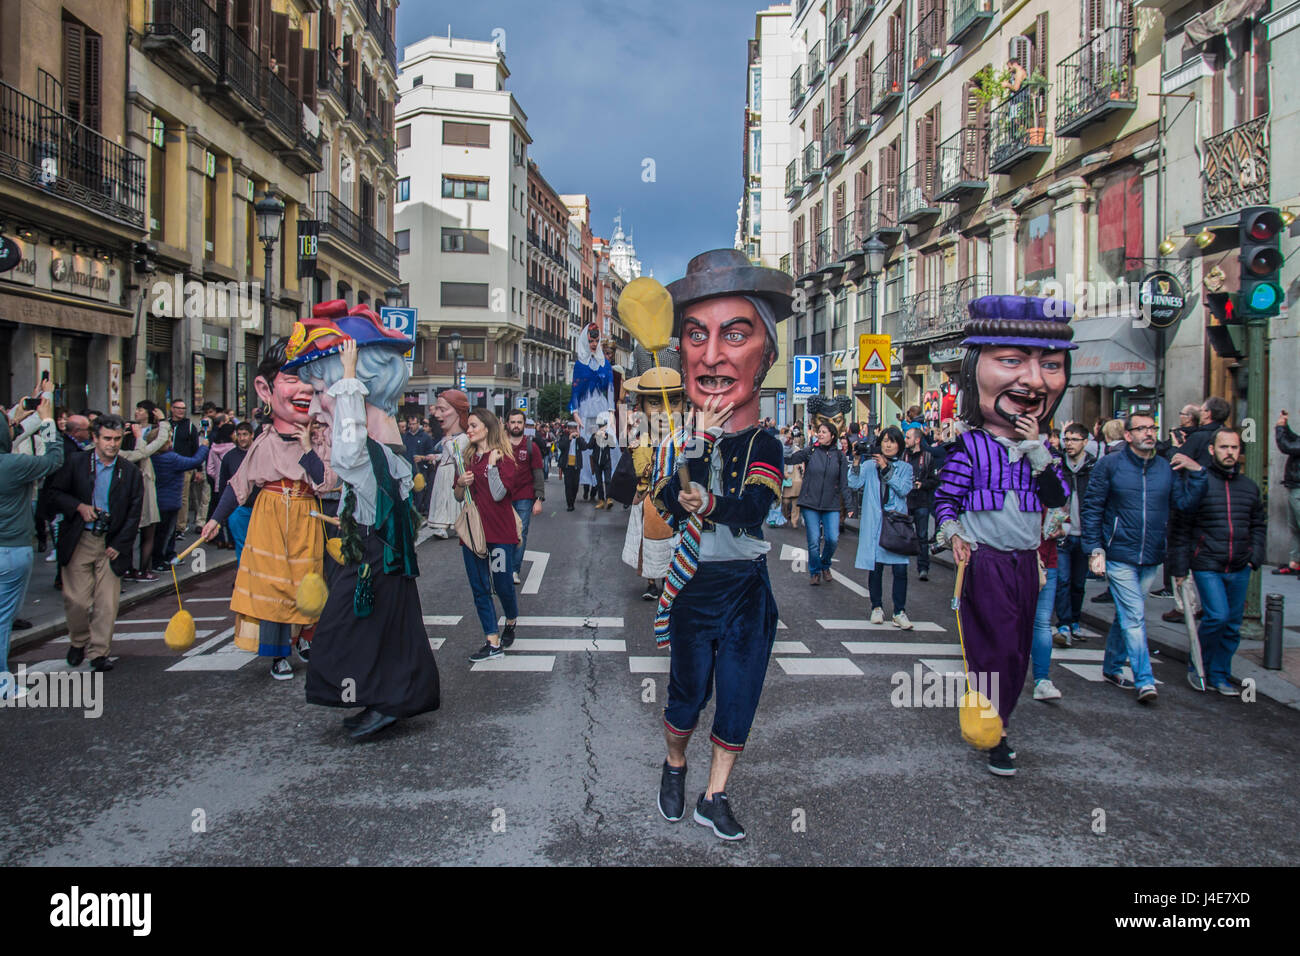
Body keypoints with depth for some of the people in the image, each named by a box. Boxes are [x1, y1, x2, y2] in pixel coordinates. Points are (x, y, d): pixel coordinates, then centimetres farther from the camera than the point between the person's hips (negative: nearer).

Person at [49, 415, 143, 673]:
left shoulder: (130, 472, 3)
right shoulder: (76, 463, 2)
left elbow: (134, 513, 2)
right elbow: (56, 493, 7)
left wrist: (119, 545, -4)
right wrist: (79, 507, -11)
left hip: (112, 543, 0)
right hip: (79, 542, 0)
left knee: (107, 603, -2)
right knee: (76, 599, 1)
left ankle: (100, 652, 10)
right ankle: (78, 642, 27)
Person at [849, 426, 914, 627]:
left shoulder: (905, 468, 9)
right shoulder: (870, 466, 8)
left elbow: (904, 489, -8)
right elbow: (854, 484, -6)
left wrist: (886, 469, -13)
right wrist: (856, 461, -17)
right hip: (874, 522, 0)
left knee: (900, 568, -7)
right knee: (875, 566, 3)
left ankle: (899, 612, 1)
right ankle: (877, 607, 18)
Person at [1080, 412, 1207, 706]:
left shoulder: (1166, 467, 8)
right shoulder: (1110, 464, -5)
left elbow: (1185, 502, 3)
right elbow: (1091, 508, -4)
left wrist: (1196, 473, -9)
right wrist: (1095, 549, -10)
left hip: (1151, 558, 5)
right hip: (1119, 556, -5)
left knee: (1127, 616, 15)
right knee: (1134, 616, -9)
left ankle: (1111, 667, 30)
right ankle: (1144, 680, -7)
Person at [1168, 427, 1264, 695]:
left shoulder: (1250, 487, 10)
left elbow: (1259, 525, 20)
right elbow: (1180, 528, -6)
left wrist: (1255, 557, 5)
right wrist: (1180, 567, -8)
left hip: (1240, 570, 5)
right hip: (1207, 567, -5)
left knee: (1233, 625, 9)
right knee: (1217, 616, -15)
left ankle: (1219, 675, 22)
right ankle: (1197, 665, 8)